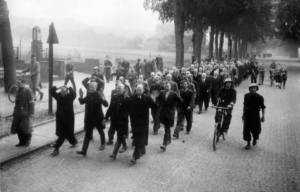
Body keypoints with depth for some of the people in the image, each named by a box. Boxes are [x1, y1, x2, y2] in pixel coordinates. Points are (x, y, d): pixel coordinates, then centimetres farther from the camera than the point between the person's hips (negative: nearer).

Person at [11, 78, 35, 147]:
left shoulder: (28, 91, -8)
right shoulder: (18, 91, 12)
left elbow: (31, 103, -10)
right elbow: (17, 103, 18)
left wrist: (31, 113, -14)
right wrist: (15, 112, 13)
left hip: (25, 114, -6)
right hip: (18, 114, 6)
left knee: (25, 128, -3)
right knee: (18, 128, 4)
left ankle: (27, 141, 18)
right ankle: (22, 142, 18)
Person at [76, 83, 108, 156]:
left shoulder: (99, 95, -12)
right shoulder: (88, 95, 1)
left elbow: (106, 105, -21)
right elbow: (82, 102, 11)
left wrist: (102, 97, -35)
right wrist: (81, 96, -8)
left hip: (98, 117, -3)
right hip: (89, 118, 3)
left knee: (101, 131, 18)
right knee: (87, 134, -1)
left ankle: (103, 144, 41)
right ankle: (84, 150, -3)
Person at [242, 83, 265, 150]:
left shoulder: (259, 97, -8)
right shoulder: (246, 96, 0)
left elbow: (263, 107, -1)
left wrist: (263, 116, -4)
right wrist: (243, 114, 16)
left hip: (255, 116, -2)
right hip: (247, 115, 2)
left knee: (255, 129, 1)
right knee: (246, 130, 0)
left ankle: (255, 139, 34)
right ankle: (248, 143, 14)